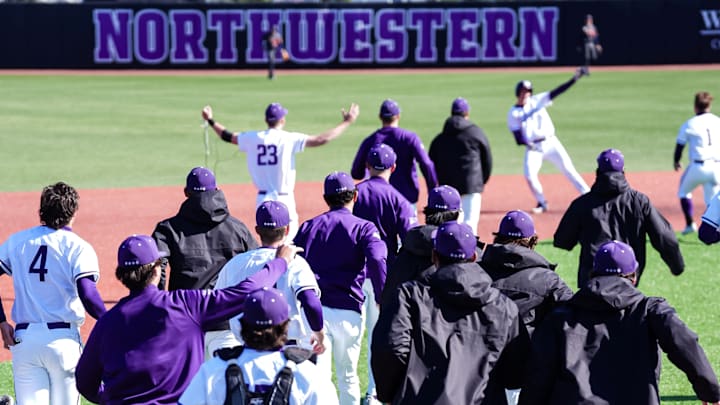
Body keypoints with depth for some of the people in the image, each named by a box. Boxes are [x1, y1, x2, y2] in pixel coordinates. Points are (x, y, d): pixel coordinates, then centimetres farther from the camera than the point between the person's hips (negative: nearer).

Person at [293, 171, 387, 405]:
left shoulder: (308, 227, 14)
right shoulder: (363, 228, 3)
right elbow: (377, 261, -15)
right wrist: (383, 301, -12)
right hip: (348, 311, -1)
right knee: (348, 376, 15)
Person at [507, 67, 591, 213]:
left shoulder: (536, 101, 4)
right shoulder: (513, 113, 0)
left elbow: (556, 92, -4)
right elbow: (517, 135, -7)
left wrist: (574, 79, -15)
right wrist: (526, 143, -29)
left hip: (551, 142, 1)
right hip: (533, 148, -1)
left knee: (568, 169, -4)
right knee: (530, 175, -15)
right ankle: (542, 203, 5)